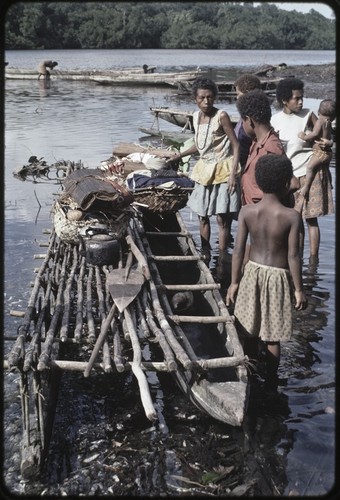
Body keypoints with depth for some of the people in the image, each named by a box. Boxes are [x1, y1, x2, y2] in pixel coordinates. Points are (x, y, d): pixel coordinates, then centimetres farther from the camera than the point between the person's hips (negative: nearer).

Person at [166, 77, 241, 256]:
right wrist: (180, 155, 24)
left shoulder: (221, 116, -14)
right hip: (204, 170, 6)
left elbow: (236, 145, -13)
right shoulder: (196, 116, 5)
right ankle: (205, 255, 23)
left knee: (222, 218, -5)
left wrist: (233, 174, -21)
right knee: (203, 216, 11)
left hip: (222, 171, -6)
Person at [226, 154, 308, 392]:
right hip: (278, 276, -3)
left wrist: (234, 283, 2)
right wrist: (299, 289, -5)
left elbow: (238, 250, -7)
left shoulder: (247, 211, -8)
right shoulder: (292, 216, -16)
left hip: (252, 272, 3)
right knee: (273, 337, 9)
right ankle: (271, 383, 20)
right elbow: (293, 256, -15)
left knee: (244, 330, 17)